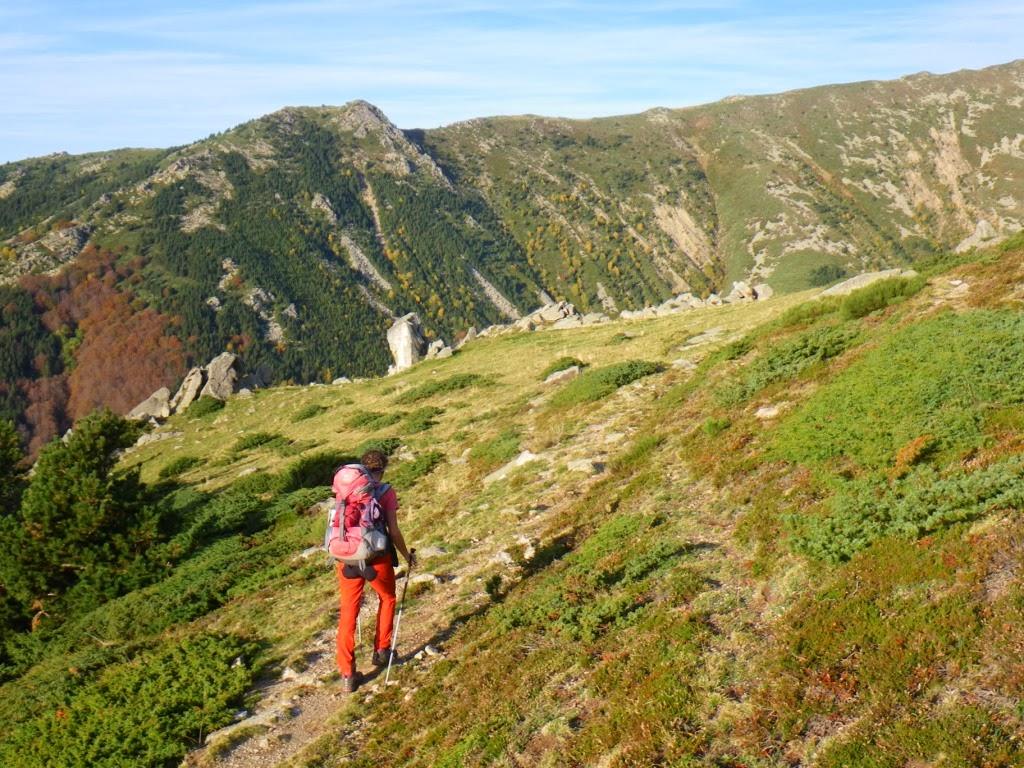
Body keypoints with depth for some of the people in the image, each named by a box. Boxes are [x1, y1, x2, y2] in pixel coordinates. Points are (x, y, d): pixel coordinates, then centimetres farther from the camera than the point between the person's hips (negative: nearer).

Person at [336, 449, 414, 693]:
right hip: (377, 558, -3)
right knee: (387, 599, 26)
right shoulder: (385, 492, -4)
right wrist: (407, 555, 11)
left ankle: (347, 675, 8)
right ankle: (381, 650, 32)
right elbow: (393, 531, -5)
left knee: (348, 613, 9)